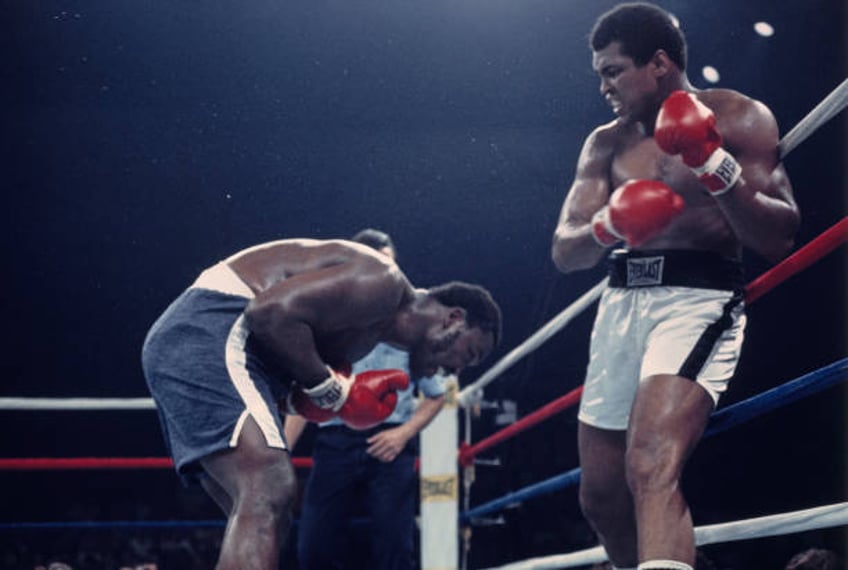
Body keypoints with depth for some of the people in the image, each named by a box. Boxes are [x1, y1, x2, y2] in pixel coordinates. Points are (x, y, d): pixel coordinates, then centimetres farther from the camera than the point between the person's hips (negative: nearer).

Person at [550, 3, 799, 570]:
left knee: (652, 469, -28)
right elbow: (564, 251, 9)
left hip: (698, 299, -7)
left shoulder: (737, 117, 0)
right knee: (601, 496, 10)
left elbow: (780, 237, -6)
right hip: (621, 303, 7)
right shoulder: (606, 144, 15)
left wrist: (717, 168, -20)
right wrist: (607, 227, -13)